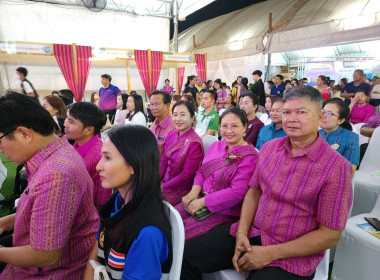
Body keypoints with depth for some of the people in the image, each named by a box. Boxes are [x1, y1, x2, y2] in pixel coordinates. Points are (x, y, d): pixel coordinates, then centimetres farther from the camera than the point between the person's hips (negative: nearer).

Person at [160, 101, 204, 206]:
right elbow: (164, 161, 9)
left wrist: (162, 187, -13)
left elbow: (187, 175, -17)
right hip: (164, 182, 6)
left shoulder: (194, 143, -19)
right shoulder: (171, 135, 2)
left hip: (179, 190, -6)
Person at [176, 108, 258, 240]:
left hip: (224, 212, -6)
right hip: (200, 199, 6)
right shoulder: (215, 146, 10)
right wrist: (195, 190, -6)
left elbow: (237, 192, -18)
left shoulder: (249, 156, -12)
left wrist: (202, 202, -17)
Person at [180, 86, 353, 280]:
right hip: (251, 234, 5)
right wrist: (242, 232, -6)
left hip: (291, 257, -4)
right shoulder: (269, 148, 3)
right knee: (186, 253, -4)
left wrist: (270, 253, -16)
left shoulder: (337, 167, -14)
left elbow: (330, 235, -12)